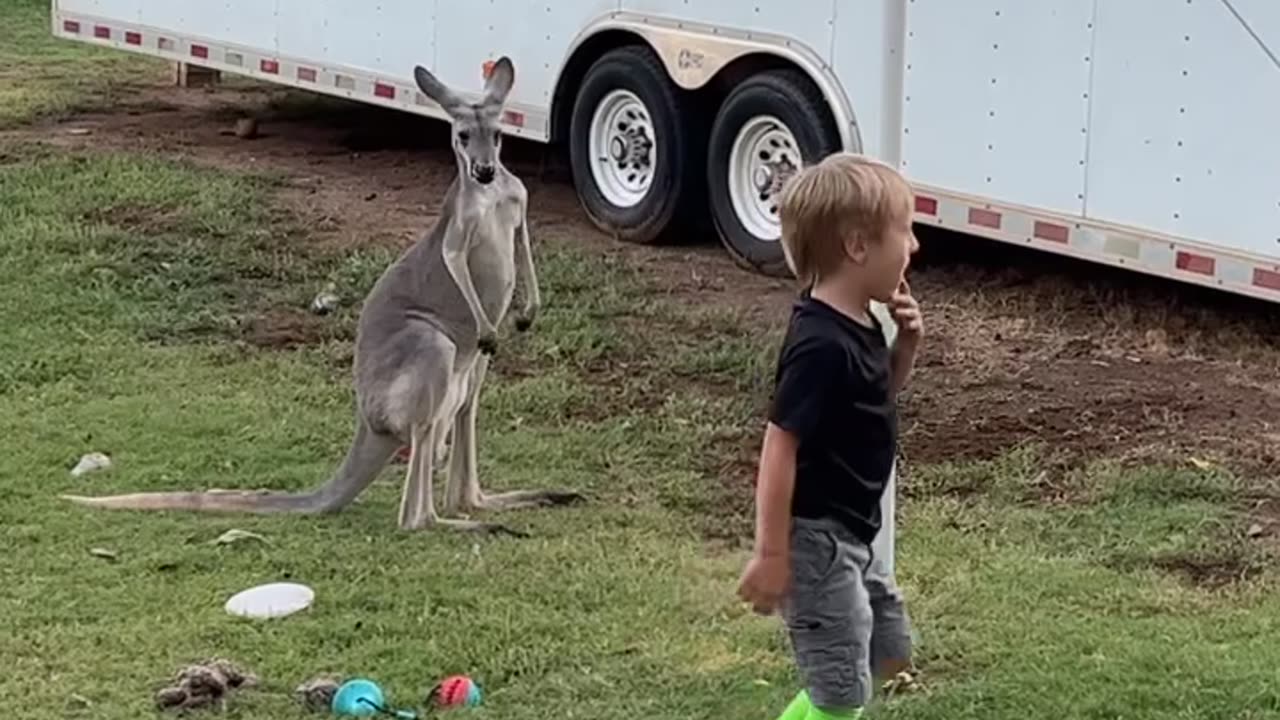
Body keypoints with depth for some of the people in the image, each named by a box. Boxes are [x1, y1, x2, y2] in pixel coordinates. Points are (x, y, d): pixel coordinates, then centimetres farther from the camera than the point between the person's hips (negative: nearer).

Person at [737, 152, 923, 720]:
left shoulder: (860, 325, 4)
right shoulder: (821, 346, -26)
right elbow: (779, 448, -25)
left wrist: (906, 344, 2)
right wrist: (771, 555, -23)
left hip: (854, 535, 10)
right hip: (815, 540, -10)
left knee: (889, 651, 23)